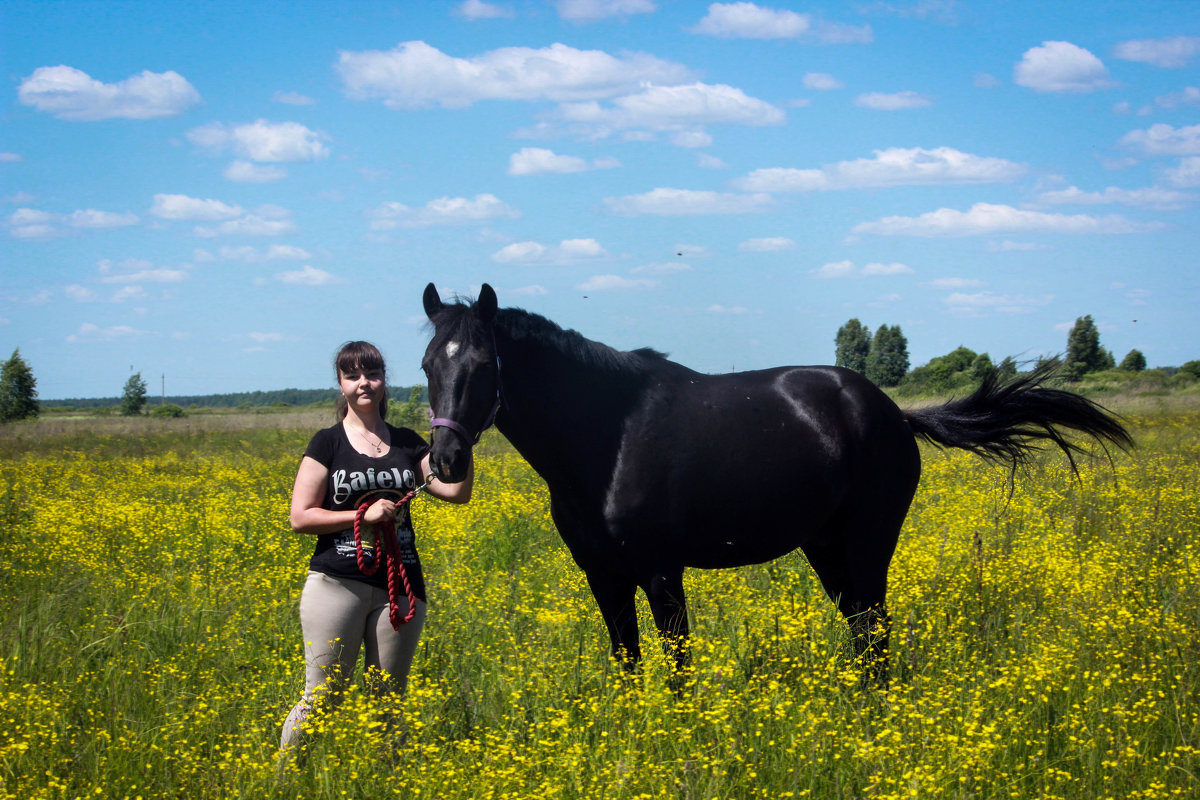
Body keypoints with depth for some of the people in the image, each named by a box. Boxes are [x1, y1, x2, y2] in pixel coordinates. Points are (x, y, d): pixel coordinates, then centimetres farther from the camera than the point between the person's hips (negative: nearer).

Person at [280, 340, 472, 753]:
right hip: (336, 583, -3)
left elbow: (457, 491, 3)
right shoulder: (328, 444, 2)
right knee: (322, 699, -3)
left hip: (400, 586, 3)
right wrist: (363, 515, -12)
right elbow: (301, 517, -3)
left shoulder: (407, 443, 11)